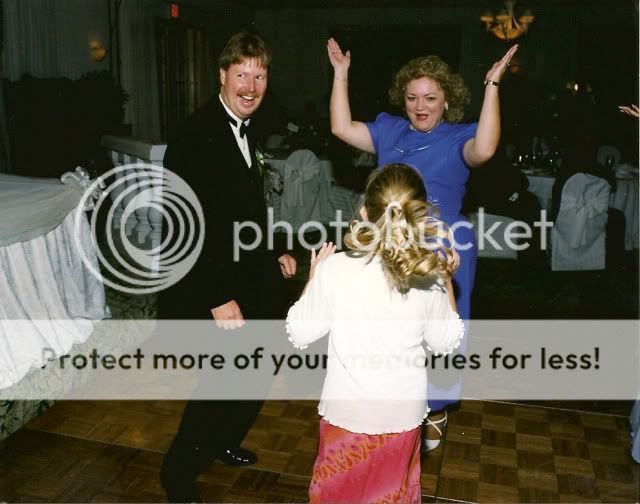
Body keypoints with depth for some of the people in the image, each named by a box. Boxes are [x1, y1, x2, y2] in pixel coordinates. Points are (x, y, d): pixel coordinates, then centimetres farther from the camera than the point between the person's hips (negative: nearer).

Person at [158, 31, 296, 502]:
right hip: (206, 289, -9)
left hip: (242, 281, 9)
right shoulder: (196, 136, -21)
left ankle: (222, 442, 43)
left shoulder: (244, 129, 8)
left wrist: (274, 251, 10)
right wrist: (217, 299, -26)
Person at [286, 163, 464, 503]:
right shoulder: (428, 279, -14)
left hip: (346, 412, -2)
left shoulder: (335, 269, -22)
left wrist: (315, 277, 2)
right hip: (403, 413, 2)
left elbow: (300, 333, -10)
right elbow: (446, 342, 1)